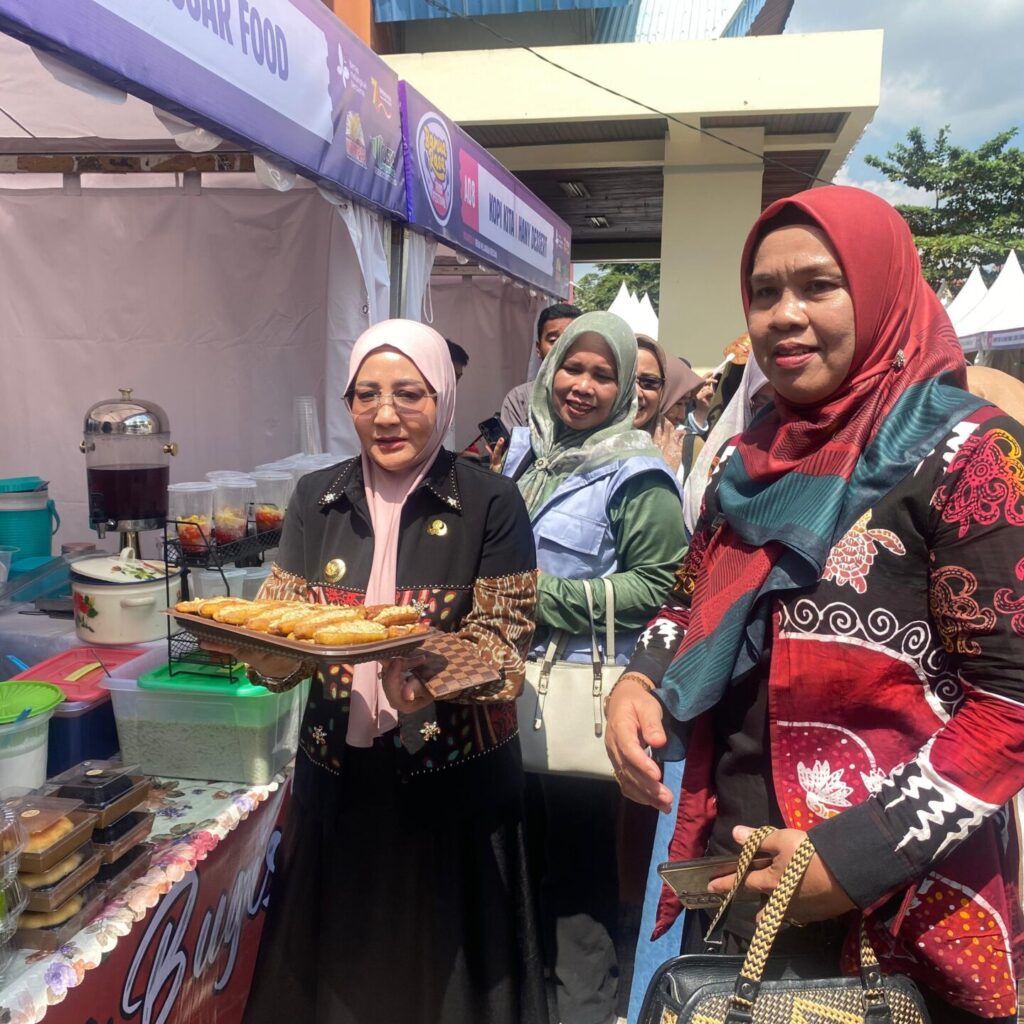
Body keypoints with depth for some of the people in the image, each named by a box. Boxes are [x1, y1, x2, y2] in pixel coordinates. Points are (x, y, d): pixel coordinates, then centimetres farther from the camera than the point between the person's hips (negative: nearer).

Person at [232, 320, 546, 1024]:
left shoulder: (490, 504, -9)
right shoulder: (317, 499, 2)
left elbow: (502, 646, -12)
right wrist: (264, 647, -20)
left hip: (455, 783, -3)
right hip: (339, 778, 4)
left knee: (441, 967, 14)